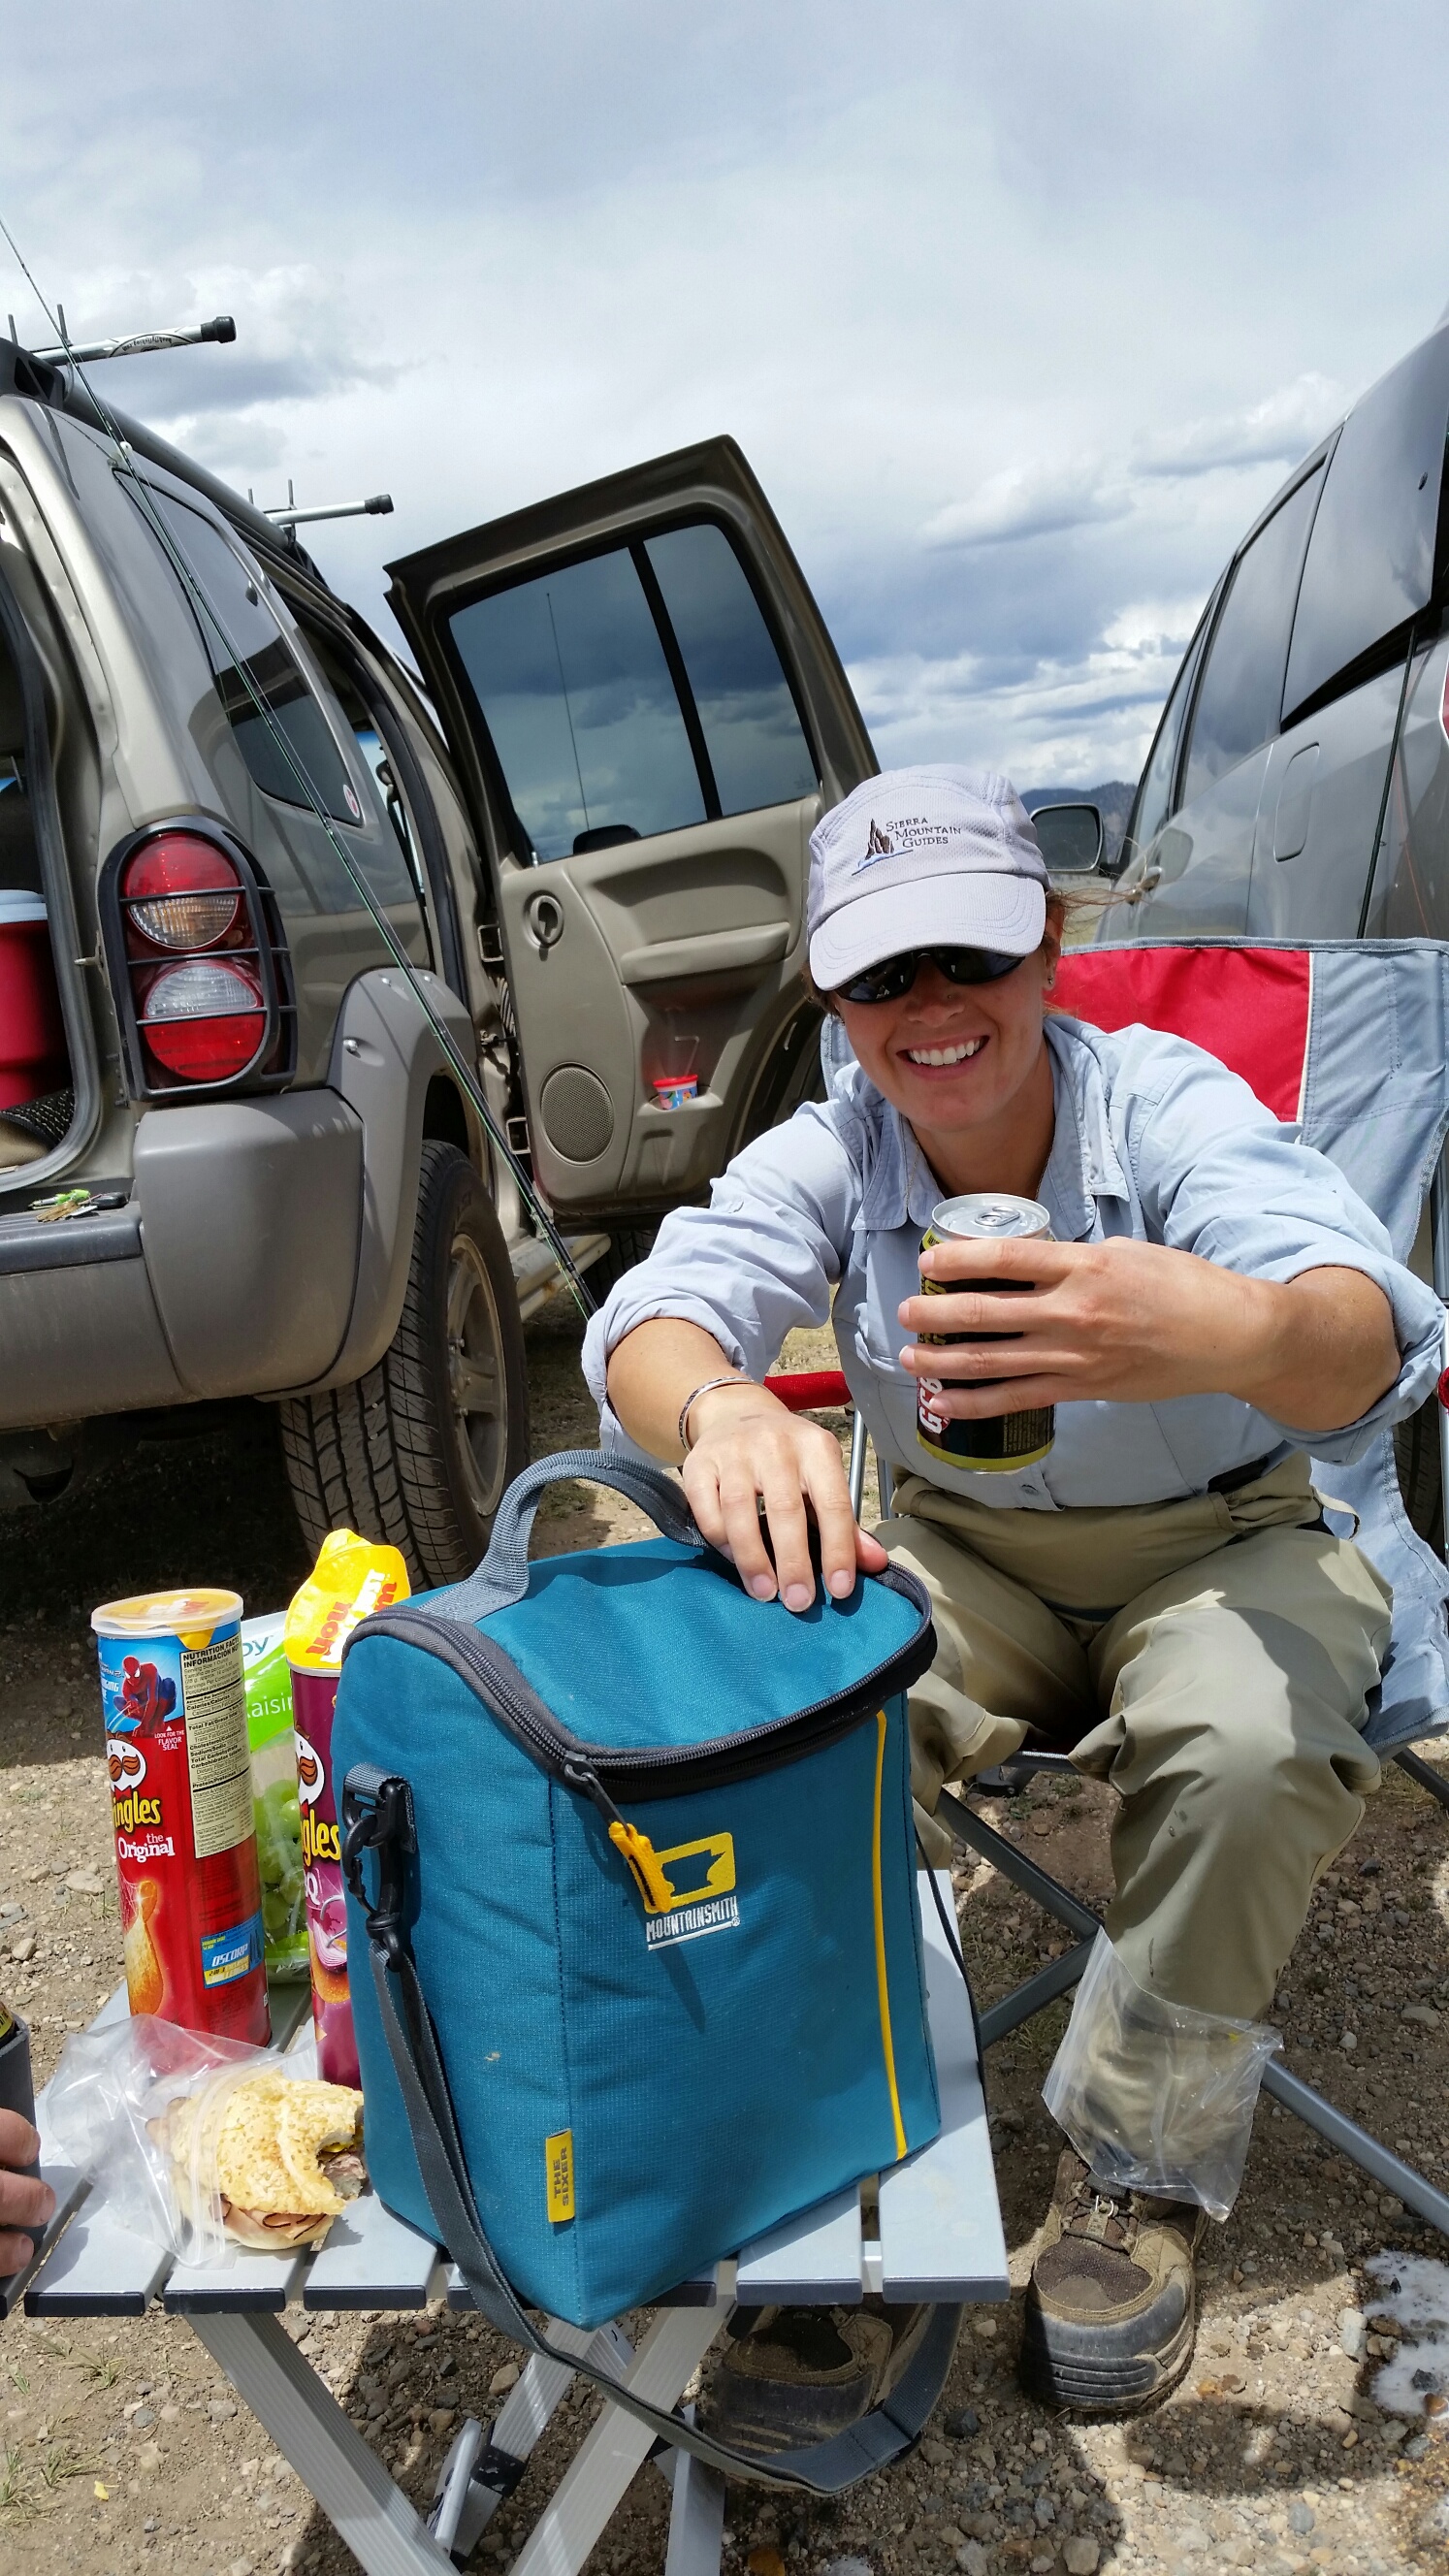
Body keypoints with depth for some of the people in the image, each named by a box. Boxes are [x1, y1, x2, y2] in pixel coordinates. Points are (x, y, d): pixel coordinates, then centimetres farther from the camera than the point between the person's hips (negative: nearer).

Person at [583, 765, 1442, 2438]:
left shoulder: (1173, 1109, -21)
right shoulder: (830, 1154, -10)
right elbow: (655, 1314, -25)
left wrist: (1242, 1336, -64)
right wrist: (715, 1408, -52)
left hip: (1214, 1541, -2)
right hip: (963, 1551, 2)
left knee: (1250, 1744, -34)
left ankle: (1136, 2176, -6)